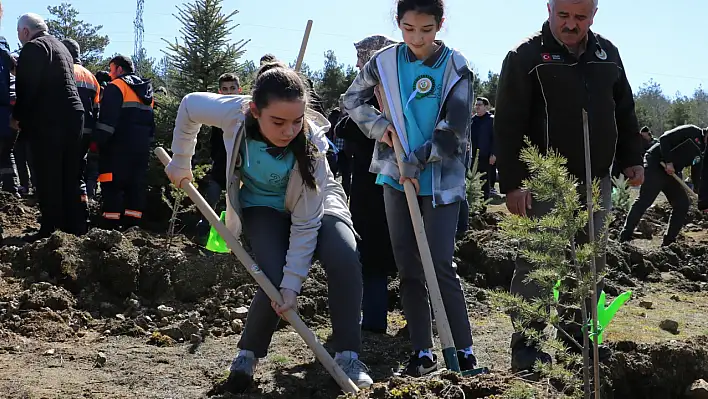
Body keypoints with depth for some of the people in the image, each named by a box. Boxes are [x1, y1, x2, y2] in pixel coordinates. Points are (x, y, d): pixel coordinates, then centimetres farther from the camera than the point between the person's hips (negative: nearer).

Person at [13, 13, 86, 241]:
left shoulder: (33, 47, -7)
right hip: (72, 115, 9)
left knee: (47, 177, -6)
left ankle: (50, 229, -6)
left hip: (48, 121, -9)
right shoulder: (60, 46, 22)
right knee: (69, 175, 12)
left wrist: (18, 117, -2)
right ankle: (74, 225, 15)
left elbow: (27, 87, -13)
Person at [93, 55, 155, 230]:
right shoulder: (146, 92, 21)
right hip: (141, 147, 8)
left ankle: (111, 225, -12)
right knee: (136, 185, 7)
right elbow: (151, 123, 23)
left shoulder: (116, 86, -5)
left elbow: (107, 118, -16)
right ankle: (131, 224, 8)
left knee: (112, 186, -7)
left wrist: (99, 140, -15)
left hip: (119, 146, -7)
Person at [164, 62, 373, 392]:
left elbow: (305, 222, -29)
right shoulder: (234, 114, -33)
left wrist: (293, 282, -30)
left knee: (344, 258, -29)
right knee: (274, 279, -22)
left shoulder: (310, 145, -34)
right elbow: (190, 105, -10)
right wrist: (180, 162, 0)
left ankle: (348, 356, -16)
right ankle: (248, 354, 6)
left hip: (315, 200, 0)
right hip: (263, 206, 1)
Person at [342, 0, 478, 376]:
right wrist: (378, 126, -4)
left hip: (440, 180, -3)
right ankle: (422, 351, 16)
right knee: (408, 267, 6)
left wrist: (416, 162, -11)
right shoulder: (384, 61, 0)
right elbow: (352, 99, 13)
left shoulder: (455, 66, -8)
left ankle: (464, 350, 2)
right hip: (396, 177, 4)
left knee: (440, 265, -9)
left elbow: (453, 129, -11)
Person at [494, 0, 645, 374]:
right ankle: (526, 344, 3)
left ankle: (578, 334, 24)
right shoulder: (526, 56, -7)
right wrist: (513, 182, -16)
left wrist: (631, 158, 12)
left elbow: (624, 112, 19)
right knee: (535, 263, -5)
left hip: (596, 181, 6)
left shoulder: (607, 53, 10)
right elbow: (507, 125, -11)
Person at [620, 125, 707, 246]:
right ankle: (625, 237, -11)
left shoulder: (703, 151, 13)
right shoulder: (691, 132, -8)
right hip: (655, 164, -9)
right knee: (644, 200, -13)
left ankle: (669, 241, 8)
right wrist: (668, 162, -21)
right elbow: (664, 139, -16)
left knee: (683, 204, 2)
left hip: (672, 174, 9)